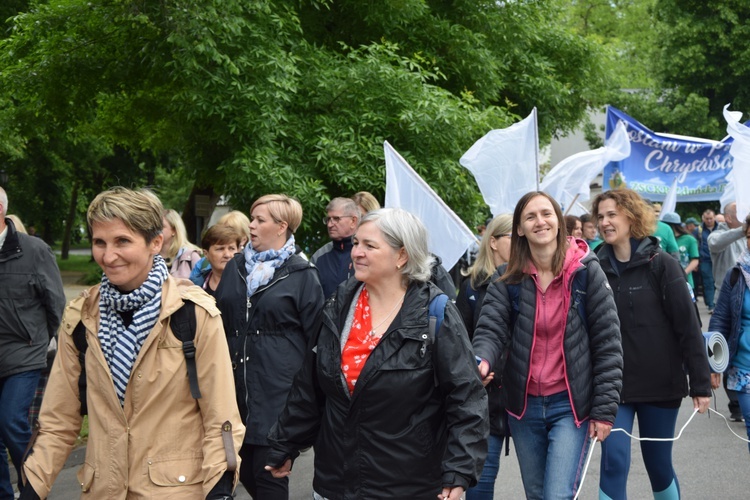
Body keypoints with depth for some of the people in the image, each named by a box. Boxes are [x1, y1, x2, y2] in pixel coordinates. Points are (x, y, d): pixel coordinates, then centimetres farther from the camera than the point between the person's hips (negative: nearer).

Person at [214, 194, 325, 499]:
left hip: (277, 392, -5)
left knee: (267, 475, 0)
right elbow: (219, 321, 18)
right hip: (237, 387, 5)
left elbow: (315, 335, -2)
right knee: (245, 471, 10)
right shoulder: (235, 267, 12)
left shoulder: (302, 275, -3)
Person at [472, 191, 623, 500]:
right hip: (524, 405, 3)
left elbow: (607, 343, -6)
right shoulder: (508, 279, -1)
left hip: (571, 405, -3)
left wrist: (604, 408, -10)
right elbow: (490, 329, -13)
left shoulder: (586, 271, -7)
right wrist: (481, 362, -37)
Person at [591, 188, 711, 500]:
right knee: (614, 462, -9)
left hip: (661, 384, -1)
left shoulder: (661, 264, -6)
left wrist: (700, 383, -9)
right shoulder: (596, 268, 2)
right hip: (612, 385, 2)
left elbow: (688, 326, -7)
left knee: (659, 465, 10)